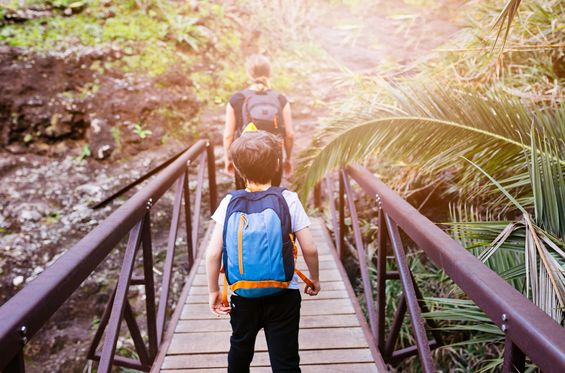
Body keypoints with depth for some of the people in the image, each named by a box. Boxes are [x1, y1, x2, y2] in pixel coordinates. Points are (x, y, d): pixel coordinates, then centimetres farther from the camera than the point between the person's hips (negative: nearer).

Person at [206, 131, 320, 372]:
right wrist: (314, 279, 9)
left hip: (242, 296, 2)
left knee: (239, 352, 26)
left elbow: (213, 253, -10)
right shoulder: (289, 199, -11)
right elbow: (309, 249, -9)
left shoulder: (229, 203, -9)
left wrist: (213, 291, 3)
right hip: (284, 296, -1)